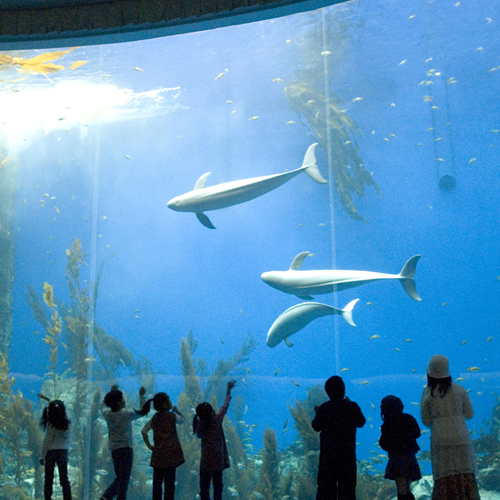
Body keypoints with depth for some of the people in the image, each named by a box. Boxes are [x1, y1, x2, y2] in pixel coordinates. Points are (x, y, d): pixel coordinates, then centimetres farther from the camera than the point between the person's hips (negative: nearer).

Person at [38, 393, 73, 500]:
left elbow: (47, 442, -12)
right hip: (63, 451, 4)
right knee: (64, 479, 7)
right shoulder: (68, 422, 2)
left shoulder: (51, 424, -13)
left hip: (51, 452, -4)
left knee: (48, 479, 5)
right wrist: (46, 398, 31)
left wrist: (42, 456, -4)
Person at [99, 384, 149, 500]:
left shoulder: (107, 414, 1)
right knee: (124, 478, -2)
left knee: (119, 477, 18)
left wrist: (112, 392, 27)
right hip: (125, 448, -6)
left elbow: (103, 405, 25)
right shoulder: (126, 414, -13)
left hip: (114, 450, 6)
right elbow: (143, 412, -2)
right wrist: (141, 397, 6)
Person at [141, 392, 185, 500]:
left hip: (158, 455, 4)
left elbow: (144, 431, 4)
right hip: (171, 453, -4)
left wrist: (149, 445, 6)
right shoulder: (172, 416, -6)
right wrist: (176, 410, 25)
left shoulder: (154, 418, 5)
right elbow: (182, 419, 13)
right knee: (169, 482, 1)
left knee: (157, 482, 10)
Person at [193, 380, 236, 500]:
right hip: (218, 459, 0)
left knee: (204, 485, 6)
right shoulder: (216, 421, -14)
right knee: (217, 483, 11)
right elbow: (225, 407, -2)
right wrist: (229, 390, 8)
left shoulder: (200, 424, -10)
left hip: (206, 460, 0)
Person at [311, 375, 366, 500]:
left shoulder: (323, 408, -8)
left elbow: (316, 426, 1)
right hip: (347, 452, 0)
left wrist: (317, 413, 19)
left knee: (326, 482, 8)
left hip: (328, 452, 0)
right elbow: (360, 423, 6)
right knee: (347, 483, 8)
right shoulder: (352, 407, -9)